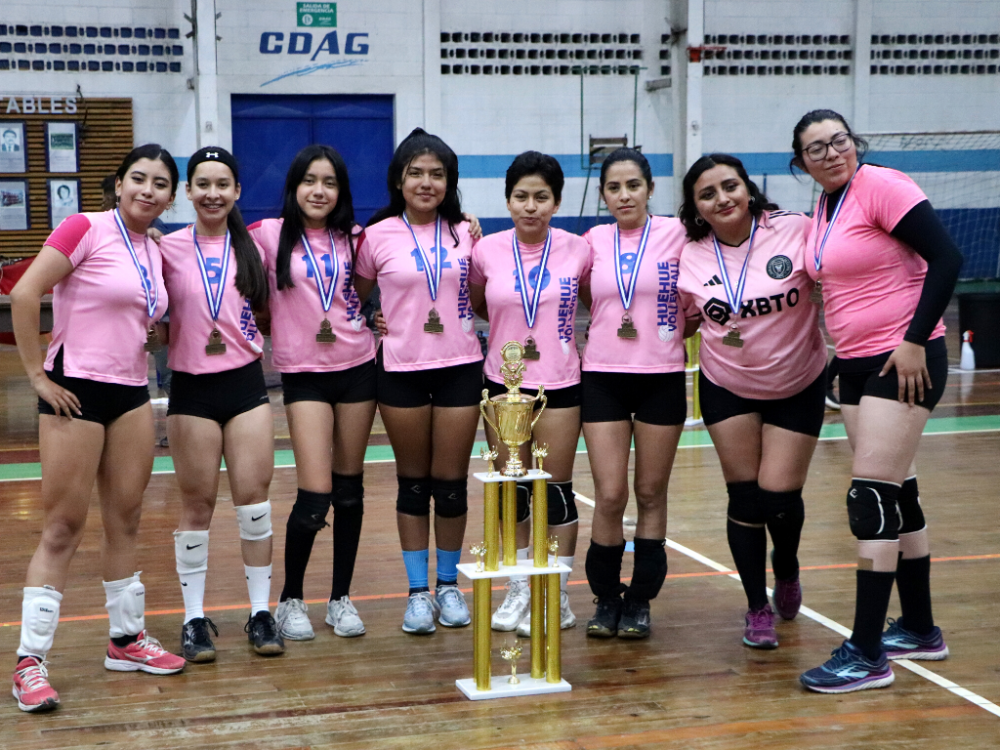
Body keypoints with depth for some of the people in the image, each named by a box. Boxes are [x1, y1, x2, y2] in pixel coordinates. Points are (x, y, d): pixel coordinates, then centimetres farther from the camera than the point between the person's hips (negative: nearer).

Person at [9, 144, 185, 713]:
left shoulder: (154, 251, 11)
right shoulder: (87, 229, -10)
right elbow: (24, 294, -17)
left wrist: (152, 336, 8)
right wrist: (38, 375, -15)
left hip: (131, 394, 7)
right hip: (77, 392, -7)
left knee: (125, 521, 13)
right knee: (64, 527, -4)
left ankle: (127, 639, 25)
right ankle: (31, 661, 3)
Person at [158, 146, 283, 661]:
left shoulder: (252, 246, 5)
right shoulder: (168, 248, -1)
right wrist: (165, 334, -12)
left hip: (246, 383, 1)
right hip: (192, 387, -1)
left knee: (254, 498, 1)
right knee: (197, 503, 4)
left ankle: (261, 612, 12)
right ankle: (194, 619, 14)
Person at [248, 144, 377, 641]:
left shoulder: (353, 238, 6)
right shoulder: (270, 235, -3)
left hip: (358, 367, 3)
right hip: (303, 372, -3)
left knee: (349, 488, 8)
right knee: (315, 494, -10)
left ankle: (341, 598, 21)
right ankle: (291, 601, 9)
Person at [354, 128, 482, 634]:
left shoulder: (465, 233, 5)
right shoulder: (377, 237, -1)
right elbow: (353, 299, 10)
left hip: (459, 367, 1)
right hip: (401, 370, -1)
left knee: (451, 482, 5)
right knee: (413, 482, 7)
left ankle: (448, 584, 21)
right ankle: (417, 590, 17)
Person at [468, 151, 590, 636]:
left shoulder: (577, 250, -6)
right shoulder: (487, 251, -3)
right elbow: (475, 305, 13)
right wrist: (509, 328, 2)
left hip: (559, 383, -2)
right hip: (503, 382, 2)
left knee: (556, 488, 4)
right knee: (512, 490, 9)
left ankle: (556, 597, 17)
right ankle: (519, 590, 25)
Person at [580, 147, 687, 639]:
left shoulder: (676, 235, -3)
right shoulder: (593, 241, 4)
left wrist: (676, 335, -2)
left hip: (661, 377, -1)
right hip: (603, 376, 1)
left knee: (651, 493, 6)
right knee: (609, 496, -3)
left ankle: (640, 600, 18)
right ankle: (606, 598, 13)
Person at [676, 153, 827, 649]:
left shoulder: (794, 231, -16)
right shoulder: (688, 256, -7)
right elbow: (681, 324, 7)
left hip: (798, 388, -2)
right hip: (727, 388, 2)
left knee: (779, 496, -4)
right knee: (744, 495, 1)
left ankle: (786, 568, 32)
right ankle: (758, 608, 19)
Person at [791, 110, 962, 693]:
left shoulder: (881, 186, -13)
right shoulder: (822, 210, 11)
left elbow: (947, 257, -18)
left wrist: (915, 340, -20)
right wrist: (841, 351, 12)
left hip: (903, 363, -8)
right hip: (856, 364, 9)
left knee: (872, 497, -10)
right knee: (896, 495, 15)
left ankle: (867, 655, -4)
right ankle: (920, 630, 27)